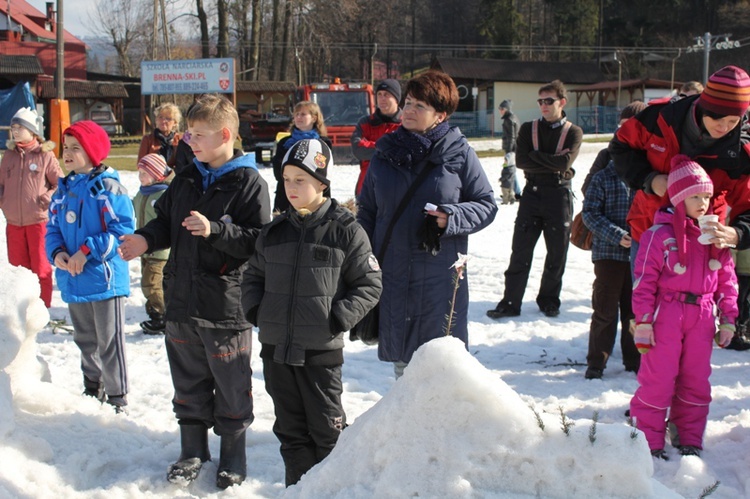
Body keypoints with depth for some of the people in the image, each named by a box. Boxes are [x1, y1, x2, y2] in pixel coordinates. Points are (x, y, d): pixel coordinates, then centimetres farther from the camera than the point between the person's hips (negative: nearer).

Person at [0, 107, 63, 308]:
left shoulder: (45, 155, -6)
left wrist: (46, 200, -12)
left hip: (38, 221, -5)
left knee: (41, 268, 4)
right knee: (18, 268, 12)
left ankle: (44, 306, 14)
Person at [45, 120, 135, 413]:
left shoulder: (108, 187, -12)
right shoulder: (64, 189, 9)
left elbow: (123, 229, -18)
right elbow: (53, 228, 13)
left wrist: (88, 251, -22)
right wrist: (57, 252, -8)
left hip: (105, 278, -7)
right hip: (73, 280, 7)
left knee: (110, 343, 1)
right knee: (85, 341, 20)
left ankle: (117, 398, 11)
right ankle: (92, 390, 36)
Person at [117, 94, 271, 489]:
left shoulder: (250, 184, -10)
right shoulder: (185, 180, 9)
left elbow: (258, 239, -17)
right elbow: (166, 221, 19)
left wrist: (214, 230, -26)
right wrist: (146, 240, -1)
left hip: (226, 304, -6)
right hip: (182, 299, 6)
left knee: (231, 385, 7)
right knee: (188, 380, 17)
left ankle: (232, 455, 24)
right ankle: (192, 450, 33)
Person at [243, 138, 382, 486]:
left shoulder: (346, 231, -7)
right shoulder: (274, 232, 7)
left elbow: (369, 284, -5)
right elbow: (253, 277, 18)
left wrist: (339, 319, -14)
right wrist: (255, 310, 1)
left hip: (321, 351, -5)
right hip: (276, 347, 5)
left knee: (327, 426, 6)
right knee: (290, 427, 13)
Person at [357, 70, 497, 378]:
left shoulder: (459, 154, -3)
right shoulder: (385, 153, 6)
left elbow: (487, 205, 1)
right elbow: (367, 212, 13)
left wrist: (451, 218, -17)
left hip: (440, 279, -3)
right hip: (392, 277, 3)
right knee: (401, 357, 12)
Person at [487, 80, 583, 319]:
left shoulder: (573, 132, 2)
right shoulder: (528, 129, 6)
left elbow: (565, 162, -15)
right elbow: (521, 161, -7)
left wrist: (536, 155, -10)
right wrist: (552, 163, -13)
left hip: (559, 194, -1)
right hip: (532, 192, 1)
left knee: (557, 253, 6)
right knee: (520, 251, -1)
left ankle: (549, 300, 22)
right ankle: (510, 303, 3)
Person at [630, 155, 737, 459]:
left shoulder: (715, 235, 8)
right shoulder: (659, 235, -8)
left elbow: (727, 280, 12)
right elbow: (644, 281, -8)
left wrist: (727, 319, 8)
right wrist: (643, 321, -11)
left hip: (702, 317, 5)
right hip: (666, 315, -5)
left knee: (696, 381, 11)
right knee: (657, 380, -1)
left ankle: (690, 440, 23)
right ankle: (649, 442, 8)